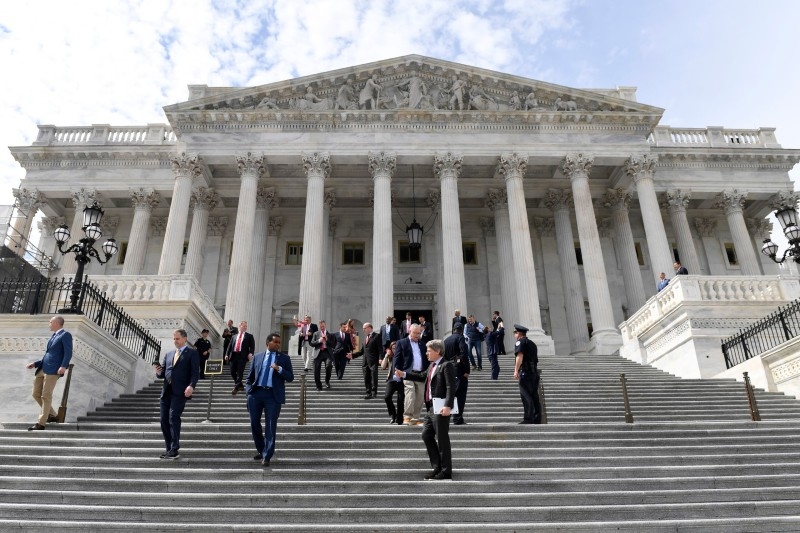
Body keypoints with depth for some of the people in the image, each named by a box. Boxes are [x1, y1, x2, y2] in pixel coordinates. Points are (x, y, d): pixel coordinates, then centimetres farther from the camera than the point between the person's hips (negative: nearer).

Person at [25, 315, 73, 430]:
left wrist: (63, 366, -28)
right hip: (42, 369, 10)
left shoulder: (65, 335, -4)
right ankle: (53, 415, 22)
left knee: (46, 396, -8)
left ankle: (41, 423, -4)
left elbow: (68, 353, -15)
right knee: (36, 394, 11)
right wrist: (35, 364, 17)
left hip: (53, 370, -10)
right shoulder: (53, 336, 24)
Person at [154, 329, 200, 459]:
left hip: (180, 392, -6)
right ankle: (169, 449, 14)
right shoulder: (169, 354, 22)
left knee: (173, 418, -15)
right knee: (164, 420, 4)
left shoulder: (192, 353, 3)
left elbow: (195, 372, -6)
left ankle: (174, 450, -11)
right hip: (166, 391, 6)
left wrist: (191, 386, -21)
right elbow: (163, 374, 21)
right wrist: (159, 373, -3)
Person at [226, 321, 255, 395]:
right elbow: (230, 346, 15)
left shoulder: (249, 336, 11)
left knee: (240, 373, -8)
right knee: (232, 372, 5)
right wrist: (227, 354, 4)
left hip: (242, 356, -4)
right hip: (234, 355, 4)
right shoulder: (234, 336, 20)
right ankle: (240, 385, 20)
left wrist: (250, 353, -16)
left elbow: (252, 346, 1)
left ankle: (236, 388, -7)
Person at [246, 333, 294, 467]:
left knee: (270, 426, -3)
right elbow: (250, 377, 14)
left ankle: (266, 456, 3)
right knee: (254, 424, 9)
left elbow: (290, 377, 0)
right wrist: (249, 392, 4)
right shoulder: (257, 356, 11)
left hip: (273, 395, -3)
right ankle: (261, 450, 29)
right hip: (256, 393, 3)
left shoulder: (284, 358, 5)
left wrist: (279, 369, -16)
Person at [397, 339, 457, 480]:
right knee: (426, 435, 13)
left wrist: (448, 406, -29)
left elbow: (451, 387, -20)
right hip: (431, 407, 10)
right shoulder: (432, 366, 16)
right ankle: (437, 467, 23)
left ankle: (446, 471, 11)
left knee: (442, 439, -1)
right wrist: (404, 375, 23)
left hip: (441, 408, -10)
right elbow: (422, 376, 29)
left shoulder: (446, 365, -12)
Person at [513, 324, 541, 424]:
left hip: (525, 372, -8)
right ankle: (537, 419, 12)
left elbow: (520, 356, -18)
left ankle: (528, 419, -13)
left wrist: (516, 370, -21)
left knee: (526, 396, -9)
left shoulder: (520, 342, -2)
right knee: (534, 397, 10)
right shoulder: (532, 343, 23)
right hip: (535, 372, 8)